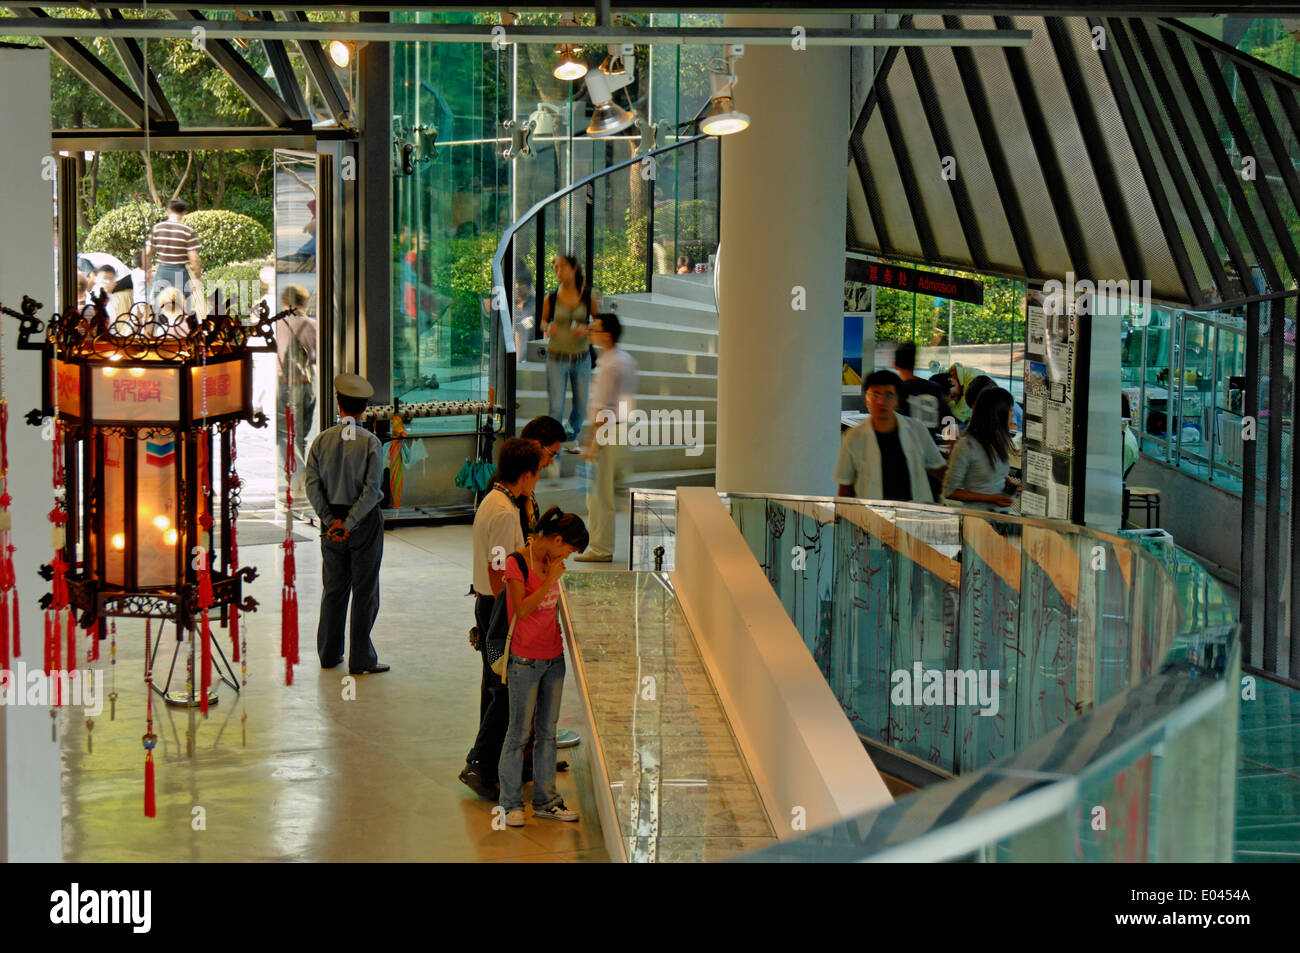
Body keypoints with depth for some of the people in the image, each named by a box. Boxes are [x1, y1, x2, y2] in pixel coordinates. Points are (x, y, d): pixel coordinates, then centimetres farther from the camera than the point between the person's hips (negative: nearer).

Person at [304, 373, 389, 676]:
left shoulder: (322, 440, 1)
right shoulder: (370, 442, -10)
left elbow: (312, 484, -6)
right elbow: (372, 488, -17)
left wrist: (332, 521, -9)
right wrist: (349, 523, -16)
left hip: (331, 518, 4)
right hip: (365, 520, -4)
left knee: (333, 588, 14)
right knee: (365, 591, 1)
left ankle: (329, 654, 21)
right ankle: (360, 660, 2)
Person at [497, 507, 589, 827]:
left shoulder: (550, 562, 9)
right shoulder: (517, 563, -13)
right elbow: (522, 609, -21)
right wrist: (550, 580, -20)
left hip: (553, 657, 7)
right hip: (525, 660, -7)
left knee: (547, 731, 11)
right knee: (519, 732, 0)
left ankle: (545, 800, 19)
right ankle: (511, 803, 10)